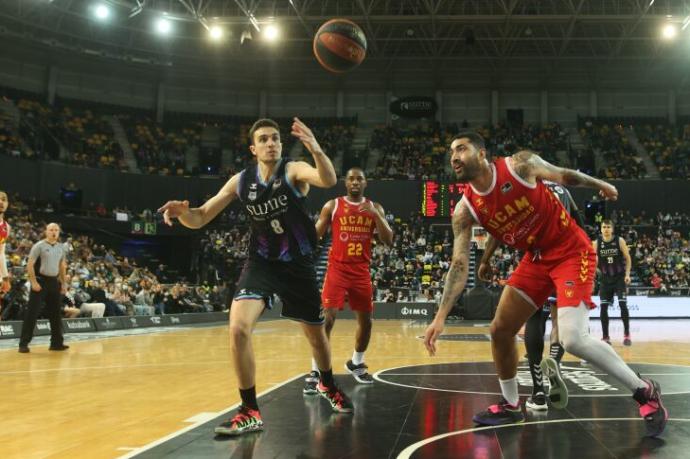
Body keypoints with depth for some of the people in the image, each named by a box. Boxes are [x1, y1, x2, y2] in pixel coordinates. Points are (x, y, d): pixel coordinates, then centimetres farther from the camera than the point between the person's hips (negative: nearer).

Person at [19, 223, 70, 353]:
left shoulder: (61, 248, 10)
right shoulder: (39, 245, -8)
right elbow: (30, 265, -10)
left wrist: (63, 283, 11)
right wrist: (34, 282, -17)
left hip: (54, 282, 6)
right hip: (40, 281, -6)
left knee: (56, 314, 9)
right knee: (32, 313, -6)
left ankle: (57, 342, 18)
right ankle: (24, 343, -2)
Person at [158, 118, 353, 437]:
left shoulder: (294, 170, -13)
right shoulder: (240, 181, -4)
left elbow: (329, 180, -35)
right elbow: (200, 218, -2)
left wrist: (316, 150, -55)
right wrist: (183, 212, -26)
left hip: (299, 265, -1)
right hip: (261, 264, 1)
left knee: (316, 336, 15)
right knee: (238, 328, -21)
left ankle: (328, 385, 47)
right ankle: (250, 412, -7)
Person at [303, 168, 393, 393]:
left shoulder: (375, 208, 5)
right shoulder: (332, 205, -1)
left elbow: (388, 241, -3)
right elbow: (314, 236, 1)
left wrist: (376, 215, -16)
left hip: (362, 272, 4)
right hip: (337, 270, -3)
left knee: (366, 320, 11)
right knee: (327, 318, -14)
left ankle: (356, 363, 35)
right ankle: (315, 372, -8)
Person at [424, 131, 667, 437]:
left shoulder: (521, 164, -18)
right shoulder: (465, 210, -7)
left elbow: (564, 175, 2)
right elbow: (459, 265, -10)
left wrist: (599, 185, 18)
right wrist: (441, 316, -18)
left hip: (572, 251, -6)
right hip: (536, 259, 6)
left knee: (573, 339, -21)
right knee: (500, 330, 2)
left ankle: (645, 392, 0)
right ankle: (511, 405, 23)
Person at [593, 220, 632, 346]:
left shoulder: (619, 241, -8)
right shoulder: (596, 243, -4)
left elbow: (628, 258, -1)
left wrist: (627, 274, -10)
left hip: (620, 277, -2)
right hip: (605, 278, 2)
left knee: (622, 304, -11)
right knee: (603, 307, -2)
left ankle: (627, 335, 2)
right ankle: (605, 337, 7)